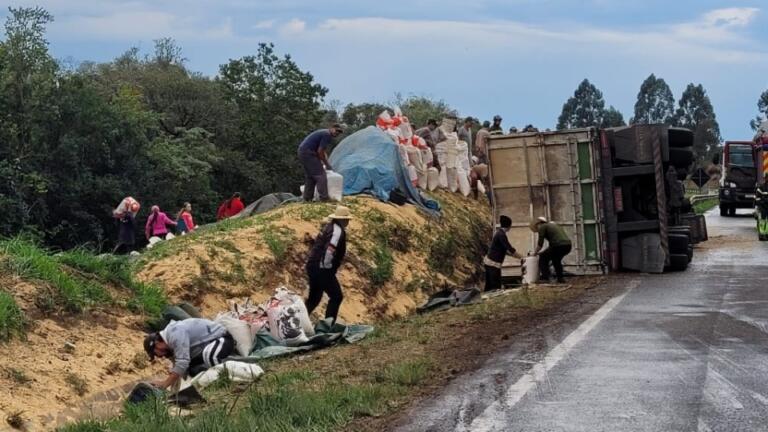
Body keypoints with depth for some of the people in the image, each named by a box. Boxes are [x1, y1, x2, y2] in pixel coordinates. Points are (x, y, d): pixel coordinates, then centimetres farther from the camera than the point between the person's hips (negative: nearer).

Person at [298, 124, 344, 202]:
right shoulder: (327, 135, -12)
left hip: (302, 152, 10)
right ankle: (324, 197, -11)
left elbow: (321, 151, 24)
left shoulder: (323, 132, 20)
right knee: (320, 175, -8)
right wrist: (327, 164, -4)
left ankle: (307, 198, 17)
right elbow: (320, 151, -15)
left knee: (309, 176, 17)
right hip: (308, 153, -10)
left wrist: (326, 162, 15)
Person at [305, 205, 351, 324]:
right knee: (336, 296, -2)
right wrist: (326, 266, -17)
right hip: (322, 269, -10)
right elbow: (330, 250, -26)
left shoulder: (329, 227, 15)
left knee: (314, 297, 20)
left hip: (313, 266, 10)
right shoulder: (338, 230, -14)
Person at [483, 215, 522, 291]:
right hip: (493, 264, -10)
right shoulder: (501, 234, -15)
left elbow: (504, 250, 19)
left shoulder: (499, 232, 13)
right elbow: (510, 249, -16)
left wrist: (516, 255, 16)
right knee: (496, 287, -8)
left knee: (489, 287, 11)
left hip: (488, 261, 10)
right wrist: (521, 257, -8)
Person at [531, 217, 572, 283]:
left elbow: (540, 244, 0)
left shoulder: (542, 227, 4)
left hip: (558, 245, -8)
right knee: (556, 259, 31)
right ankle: (560, 278, 29)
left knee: (543, 258, 10)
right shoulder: (553, 225, 29)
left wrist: (535, 252, 16)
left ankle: (545, 278, 4)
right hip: (568, 245, 8)